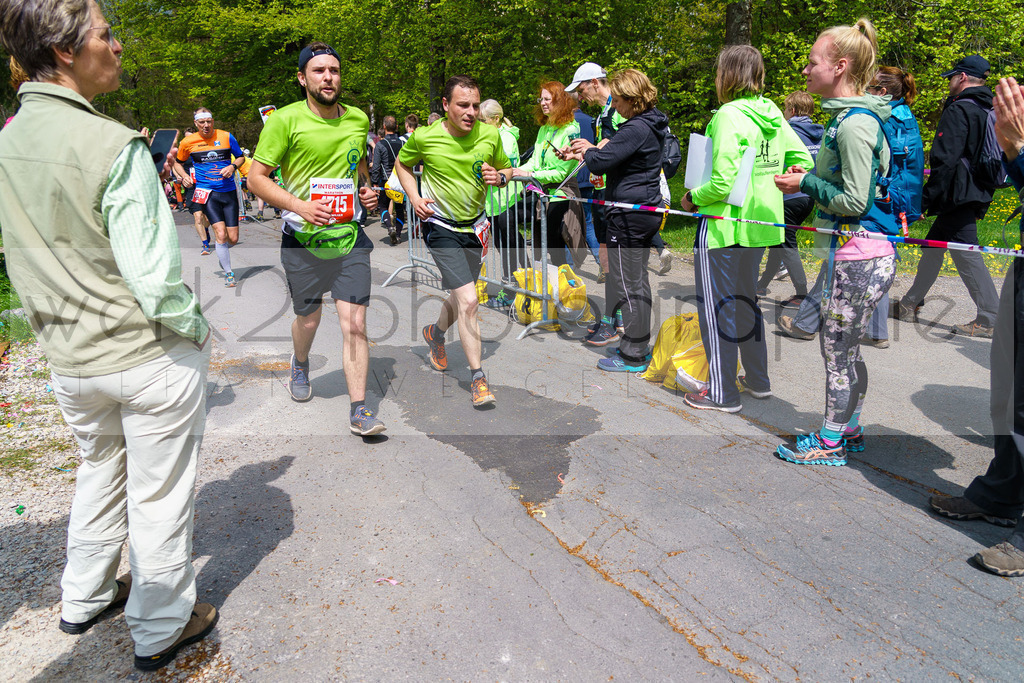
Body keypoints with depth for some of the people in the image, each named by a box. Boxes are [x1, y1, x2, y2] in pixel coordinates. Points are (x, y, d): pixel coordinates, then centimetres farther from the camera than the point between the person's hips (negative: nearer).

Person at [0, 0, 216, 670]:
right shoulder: (114, 146, -22)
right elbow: (154, 280, -25)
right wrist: (196, 327, -9)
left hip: (69, 358, 7)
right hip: (153, 358, -7)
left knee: (99, 472, 28)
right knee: (159, 494, 11)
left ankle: (85, 597, 46)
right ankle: (161, 629, 29)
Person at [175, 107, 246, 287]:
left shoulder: (226, 136, 1)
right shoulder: (188, 142, 1)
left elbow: (240, 157, 13)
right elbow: (178, 162, 17)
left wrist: (233, 166, -7)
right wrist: (183, 176, -2)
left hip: (229, 192, 2)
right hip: (207, 193, -1)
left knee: (233, 239, 1)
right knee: (221, 234, -16)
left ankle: (222, 255, 37)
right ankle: (228, 273, -1)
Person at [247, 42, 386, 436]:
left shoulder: (358, 119, 5)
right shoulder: (285, 120, -8)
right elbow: (256, 178, -7)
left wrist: (367, 189, 4)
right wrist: (298, 204, -22)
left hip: (350, 236, 2)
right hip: (303, 238, -2)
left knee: (354, 322, -6)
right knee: (308, 319, 15)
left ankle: (359, 411, 0)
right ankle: (300, 366, 50)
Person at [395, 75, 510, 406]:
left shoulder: (490, 134, -4)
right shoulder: (424, 137, -11)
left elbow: (505, 168, 12)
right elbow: (403, 163, 9)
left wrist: (498, 177, -11)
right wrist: (415, 197, -6)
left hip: (475, 226, 5)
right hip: (441, 227, -5)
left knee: (461, 296, 19)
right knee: (468, 301, -16)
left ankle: (436, 332, 52)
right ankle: (477, 378, -5)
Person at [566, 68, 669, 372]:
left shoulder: (636, 129, -19)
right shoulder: (651, 125, 13)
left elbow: (601, 162, -21)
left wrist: (589, 151, 0)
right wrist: (590, 151, 13)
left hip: (629, 215, -10)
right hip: (646, 212, 10)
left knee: (627, 283, -3)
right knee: (639, 279, 16)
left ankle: (633, 356, 5)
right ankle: (640, 345, 27)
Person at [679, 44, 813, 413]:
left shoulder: (728, 116, -17)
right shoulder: (773, 115, 7)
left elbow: (722, 183, -23)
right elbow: (803, 160, 12)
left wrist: (692, 198, -7)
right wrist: (766, 185, 15)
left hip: (723, 224, -8)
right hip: (759, 222, 8)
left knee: (715, 307, 2)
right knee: (745, 299, 22)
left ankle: (722, 393, 11)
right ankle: (758, 380, 32)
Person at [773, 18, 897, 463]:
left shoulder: (854, 124, -18)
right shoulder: (847, 117, 13)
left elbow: (854, 201, -21)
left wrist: (805, 183, -10)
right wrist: (808, 181, 8)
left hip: (858, 256, -10)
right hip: (859, 253, 10)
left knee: (837, 350, 1)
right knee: (845, 348, 18)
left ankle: (830, 443, 15)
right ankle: (848, 429, 32)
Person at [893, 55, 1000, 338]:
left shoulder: (958, 111, -14)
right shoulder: (989, 111, 15)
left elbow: (945, 161, -21)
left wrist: (926, 199, -17)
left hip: (957, 196, -10)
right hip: (977, 195, 10)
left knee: (966, 253, -7)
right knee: (933, 246, 17)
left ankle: (990, 319, -4)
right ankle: (910, 304, 26)